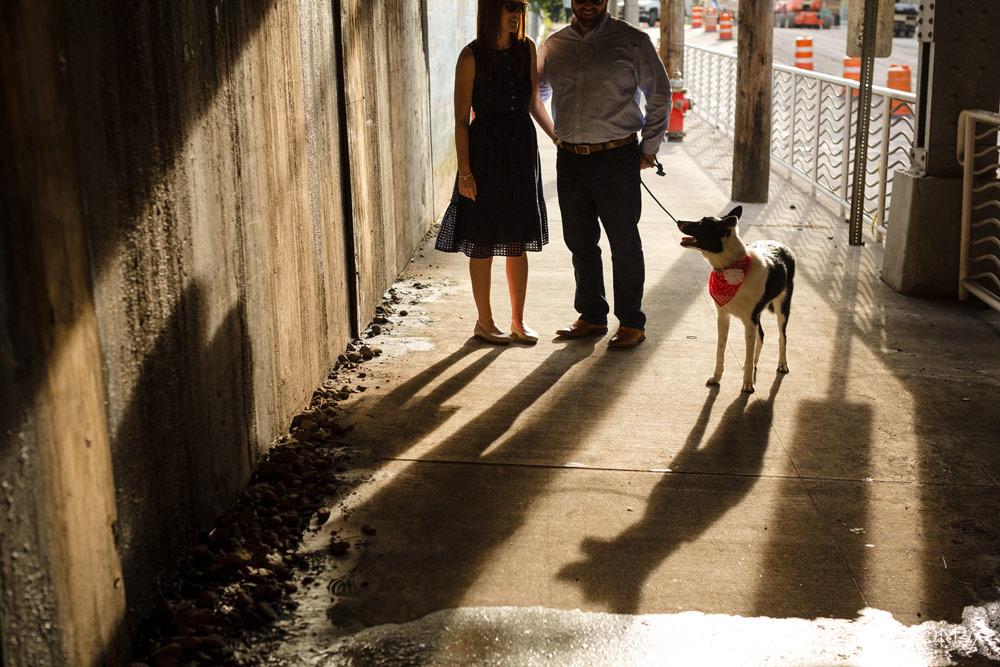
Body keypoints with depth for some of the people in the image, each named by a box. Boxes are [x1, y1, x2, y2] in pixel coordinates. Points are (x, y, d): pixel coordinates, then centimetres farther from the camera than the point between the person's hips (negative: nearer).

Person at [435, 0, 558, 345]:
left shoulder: (527, 48, 4)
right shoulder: (472, 56, -10)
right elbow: (461, 119, -9)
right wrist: (464, 171, -13)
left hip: (522, 149, 5)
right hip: (486, 152, -4)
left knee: (519, 242, 11)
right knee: (483, 244, 6)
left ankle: (518, 321, 23)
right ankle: (484, 321, 20)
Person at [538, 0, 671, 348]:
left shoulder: (632, 41, -1)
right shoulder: (554, 45, 9)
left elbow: (659, 96, 4)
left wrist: (648, 148, -1)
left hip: (617, 158, -4)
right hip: (570, 159, 4)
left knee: (624, 243, 2)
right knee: (580, 242, 11)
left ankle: (632, 322, 14)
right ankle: (592, 316, 26)